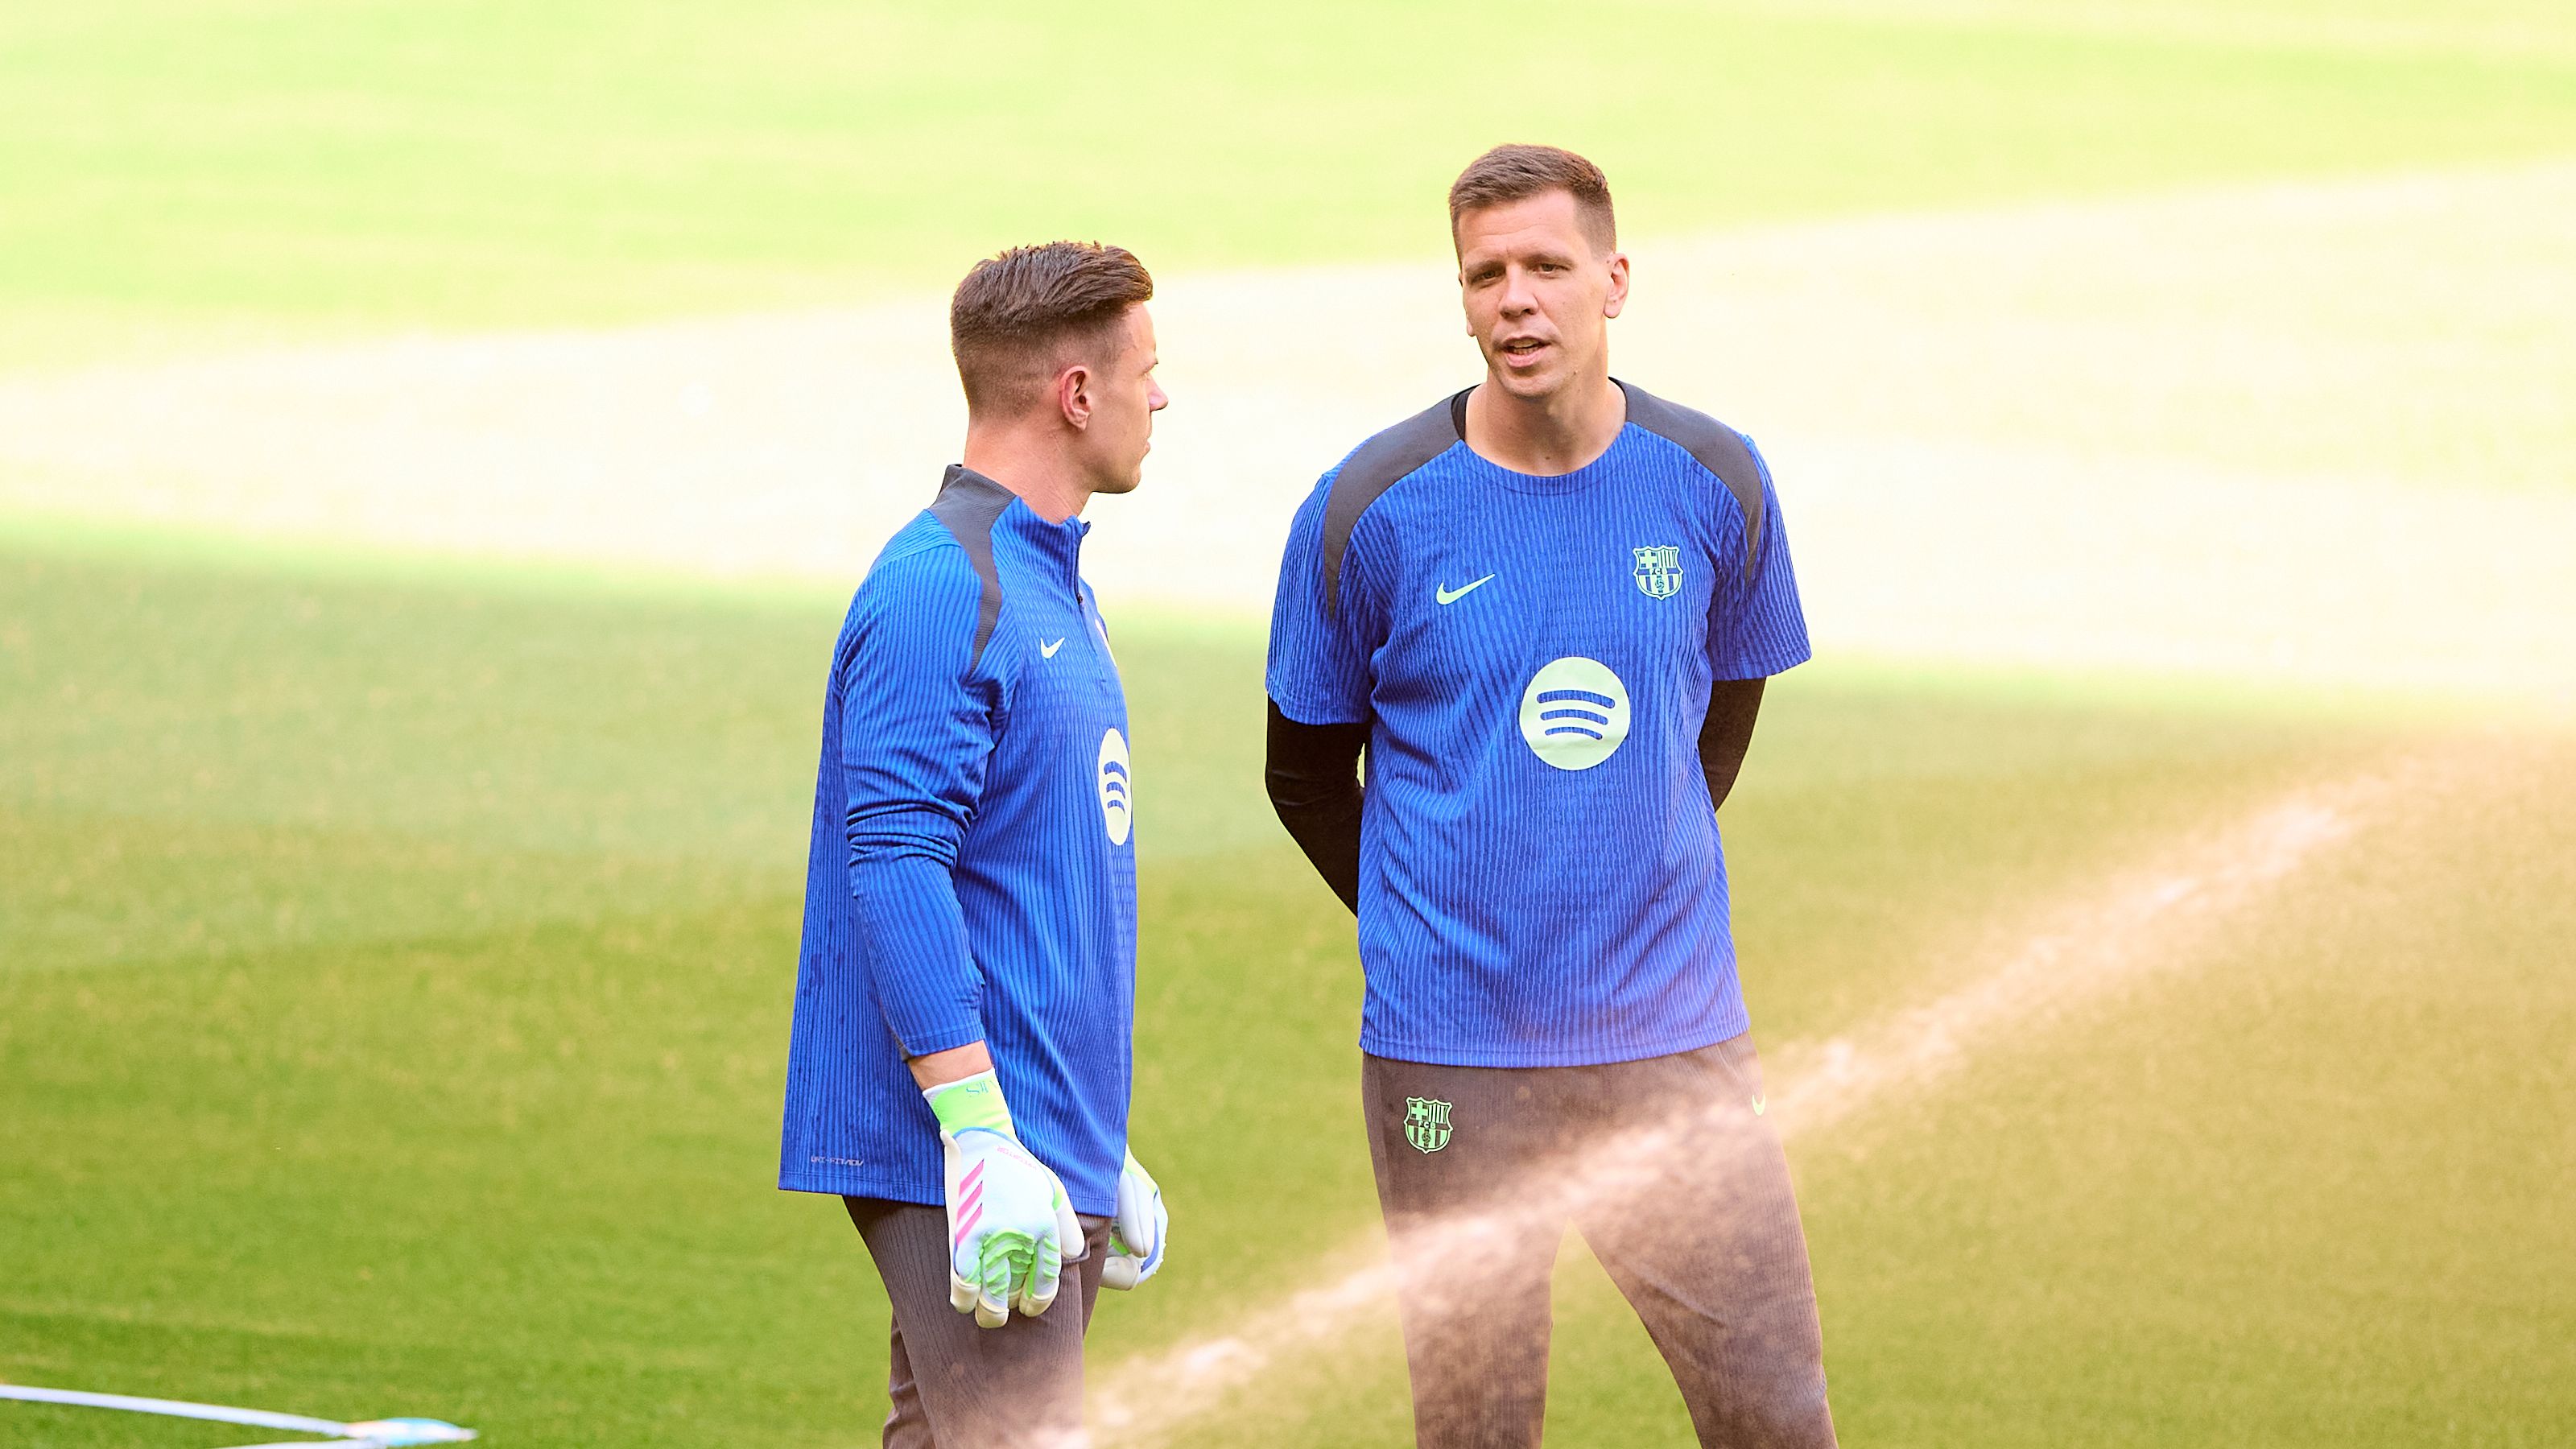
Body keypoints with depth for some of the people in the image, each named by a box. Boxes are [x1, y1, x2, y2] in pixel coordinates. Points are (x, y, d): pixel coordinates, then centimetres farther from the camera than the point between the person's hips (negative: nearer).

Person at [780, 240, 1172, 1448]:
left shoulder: (1051, 586, 18)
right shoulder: (940, 591, -14)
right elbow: (894, 869, -20)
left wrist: (1097, 1145, 25)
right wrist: (982, 1137, -25)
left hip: (1042, 1158, 10)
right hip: (947, 1158, -10)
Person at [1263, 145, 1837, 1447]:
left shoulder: (1715, 485, 0)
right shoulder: (1372, 510, -7)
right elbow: (1307, 770, 6)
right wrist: (1429, 936, 6)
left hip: (1674, 1043, 2)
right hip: (1453, 1055, -2)